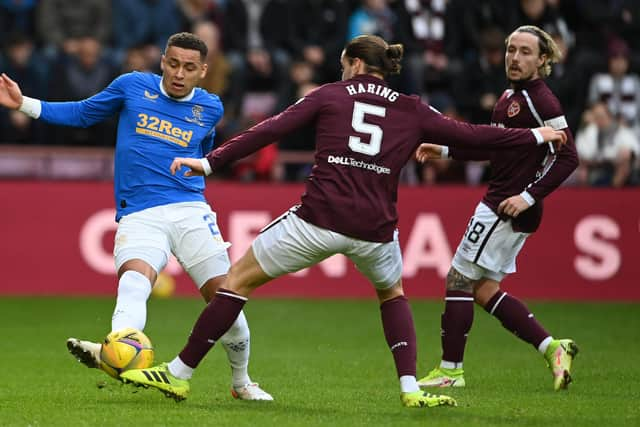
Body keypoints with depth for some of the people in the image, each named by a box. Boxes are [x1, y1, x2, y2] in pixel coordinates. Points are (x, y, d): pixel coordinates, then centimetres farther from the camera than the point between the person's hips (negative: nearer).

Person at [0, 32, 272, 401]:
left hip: (190, 210, 2)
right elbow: (82, 113, 16)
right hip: (137, 215, -2)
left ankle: (242, 382, 19)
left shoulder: (211, 108, 10)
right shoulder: (133, 86, 6)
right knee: (134, 280, -31)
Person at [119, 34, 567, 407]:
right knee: (392, 293, 33)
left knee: (238, 278, 10)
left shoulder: (330, 95, 10)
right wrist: (535, 136, 29)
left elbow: (270, 130, 2)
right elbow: (470, 135, 17)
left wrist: (210, 162, 3)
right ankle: (411, 388, 18)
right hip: (375, 230, 2)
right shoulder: (412, 111, 14)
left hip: (319, 219, -2)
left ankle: (179, 374, 8)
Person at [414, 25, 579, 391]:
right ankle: (552, 347, 11)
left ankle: (450, 370, 7)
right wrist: (446, 152, 21)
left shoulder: (540, 100, -16)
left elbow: (568, 157, -20)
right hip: (498, 204, 10)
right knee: (484, 290, 12)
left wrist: (529, 196, -23)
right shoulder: (511, 97, 13)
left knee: (459, 281, -3)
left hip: (510, 208, -10)